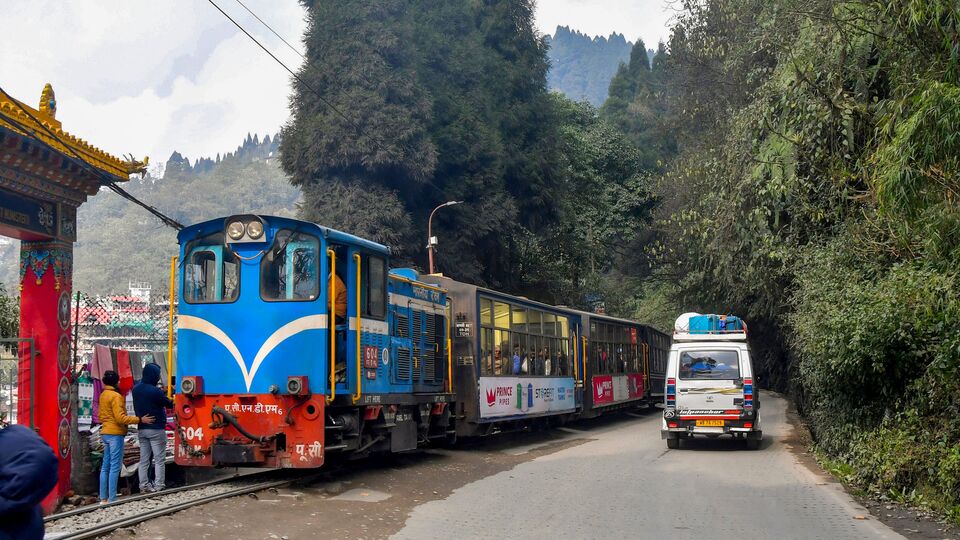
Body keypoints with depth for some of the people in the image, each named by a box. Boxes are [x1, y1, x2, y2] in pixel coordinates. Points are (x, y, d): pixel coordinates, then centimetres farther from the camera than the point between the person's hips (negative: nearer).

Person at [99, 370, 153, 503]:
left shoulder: (103, 395, 13)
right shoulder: (115, 396, -13)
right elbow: (120, 417, -19)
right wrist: (140, 419, -18)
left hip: (105, 432, 9)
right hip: (115, 434, -9)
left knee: (105, 466, 10)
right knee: (115, 467, -7)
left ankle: (103, 498, 13)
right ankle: (112, 499, -8)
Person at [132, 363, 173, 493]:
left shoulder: (136, 389, 3)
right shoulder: (155, 391, -19)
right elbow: (170, 404, -8)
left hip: (141, 429, 7)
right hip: (156, 429, -7)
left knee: (144, 460, 11)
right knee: (159, 459, 0)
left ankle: (144, 485, 11)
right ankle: (158, 486, -3)